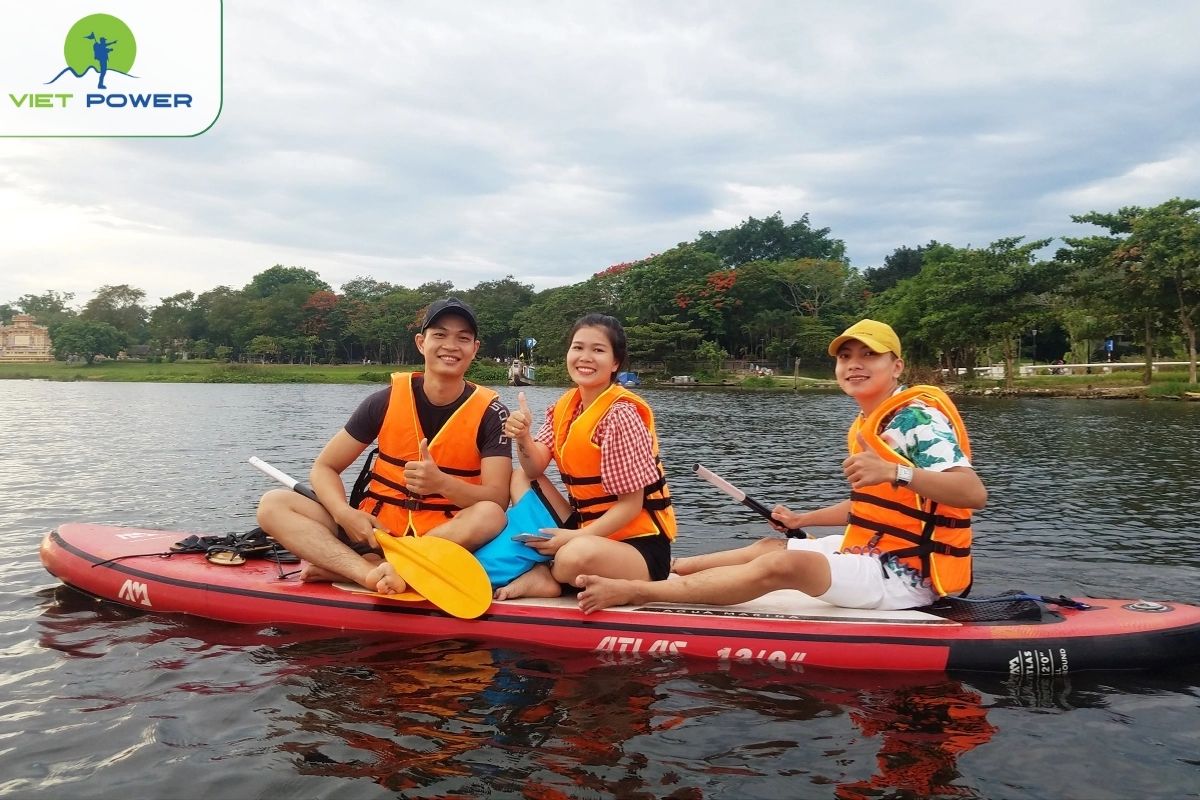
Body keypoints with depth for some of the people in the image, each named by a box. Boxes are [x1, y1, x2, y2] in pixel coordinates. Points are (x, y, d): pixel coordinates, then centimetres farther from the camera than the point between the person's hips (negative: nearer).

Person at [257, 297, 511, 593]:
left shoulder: (490, 412, -5)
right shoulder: (388, 400, -1)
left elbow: (498, 499, -14)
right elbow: (324, 468, 2)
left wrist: (442, 483, -33)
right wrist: (345, 513, -19)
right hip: (372, 531, 2)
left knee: (490, 516, -33)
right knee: (273, 504, -14)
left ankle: (339, 568, -28)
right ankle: (374, 573, -38)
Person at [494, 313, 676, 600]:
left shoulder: (620, 416, -17)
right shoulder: (565, 407, 6)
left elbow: (631, 505, -17)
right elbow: (534, 470, 0)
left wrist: (574, 537, -23)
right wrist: (523, 437, -20)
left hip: (638, 545, -8)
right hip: (587, 528, 8)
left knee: (575, 556, -38)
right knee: (520, 478, 2)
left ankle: (552, 571, -3)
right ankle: (541, 573, -11)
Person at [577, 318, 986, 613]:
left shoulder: (919, 417, -15)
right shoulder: (866, 423, 13)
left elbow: (975, 493, -29)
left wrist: (895, 471, -42)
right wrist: (802, 520, 19)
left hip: (906, 574, -10)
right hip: (872, 550, 10)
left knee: (781, 564, -27)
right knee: (767, 547, 14)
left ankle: (632, 591, -29)